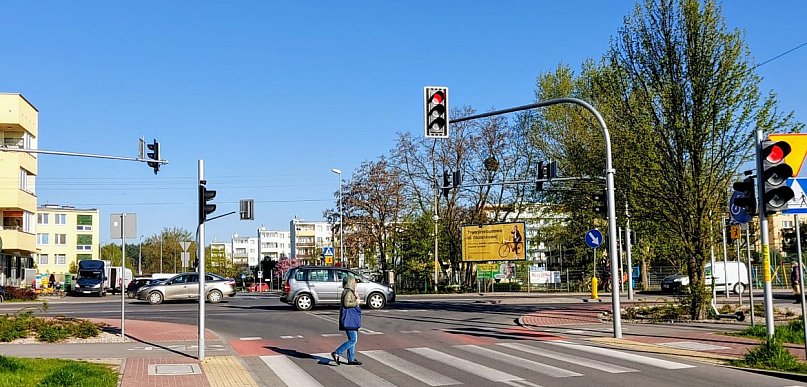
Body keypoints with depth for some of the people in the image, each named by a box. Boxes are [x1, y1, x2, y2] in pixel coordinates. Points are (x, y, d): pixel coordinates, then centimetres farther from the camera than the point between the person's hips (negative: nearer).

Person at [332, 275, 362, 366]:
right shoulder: (348, 292, -14)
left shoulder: (350, 292, 17)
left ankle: (351, 359, 14)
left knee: (352, 339, 12)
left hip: (352, 319, 11)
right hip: (349, 319, -11)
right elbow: (346, 304, -24)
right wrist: (356, 303, -13)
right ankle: (337, 353, -10)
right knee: (353, 340, -11)